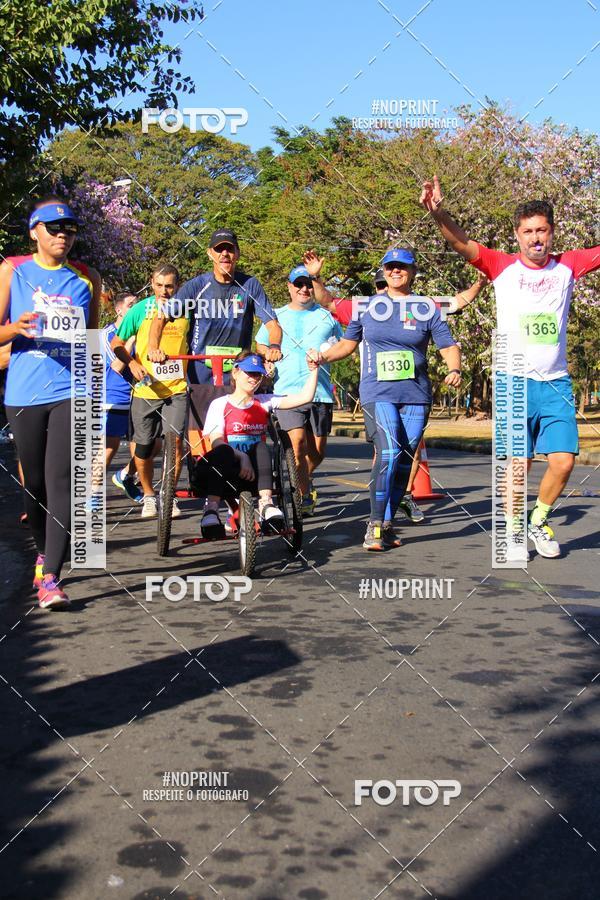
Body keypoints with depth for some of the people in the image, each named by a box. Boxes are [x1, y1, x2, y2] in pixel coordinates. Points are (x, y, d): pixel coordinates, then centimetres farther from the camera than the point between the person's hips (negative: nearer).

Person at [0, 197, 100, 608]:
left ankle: (51, 578, -12)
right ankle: (45, 554, 33)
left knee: (61, 481, -11)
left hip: (72, 392, 0)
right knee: (34, 482, 10)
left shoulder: (87, 278, 11)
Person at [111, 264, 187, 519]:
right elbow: (116, 343, 3)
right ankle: (148, 496, 28)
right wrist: (132, 363, -13)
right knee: (144, 448, 6)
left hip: (177, 388, 0)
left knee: (175, 439, -15)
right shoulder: (140, 310, -1)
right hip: (146, 389, 0)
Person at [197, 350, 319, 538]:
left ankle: (266, 503, -34)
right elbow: (216, 441, -11)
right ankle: (211, 508, -38)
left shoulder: (264, 402, 15)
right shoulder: (220, 404, 5)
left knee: (261, 448, -28)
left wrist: (313, 369, -5)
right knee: (222, 452, -35)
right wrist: (241, 457, -27)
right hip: (224, 472, -2)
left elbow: (305, 397, 6)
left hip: (253, 474, 2)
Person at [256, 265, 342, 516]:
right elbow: (260, 345, 22)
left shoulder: (326, 316, 12)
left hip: (320, 390, 1)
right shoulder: (276, 316, 13)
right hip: (287, 390, -1)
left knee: (318, 450, 5)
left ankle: (304, 481, 35)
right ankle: (304, 496, -4)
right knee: (298, 441, -16)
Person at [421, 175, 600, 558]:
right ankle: (513, 528, 23)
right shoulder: (502, 266, -1)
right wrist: (438, 212, -31)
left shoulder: (567, 266, 5)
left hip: (556, 384, 2)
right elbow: (462, 243, -13)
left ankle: (539, 522, 20)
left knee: (563, 461, -4)